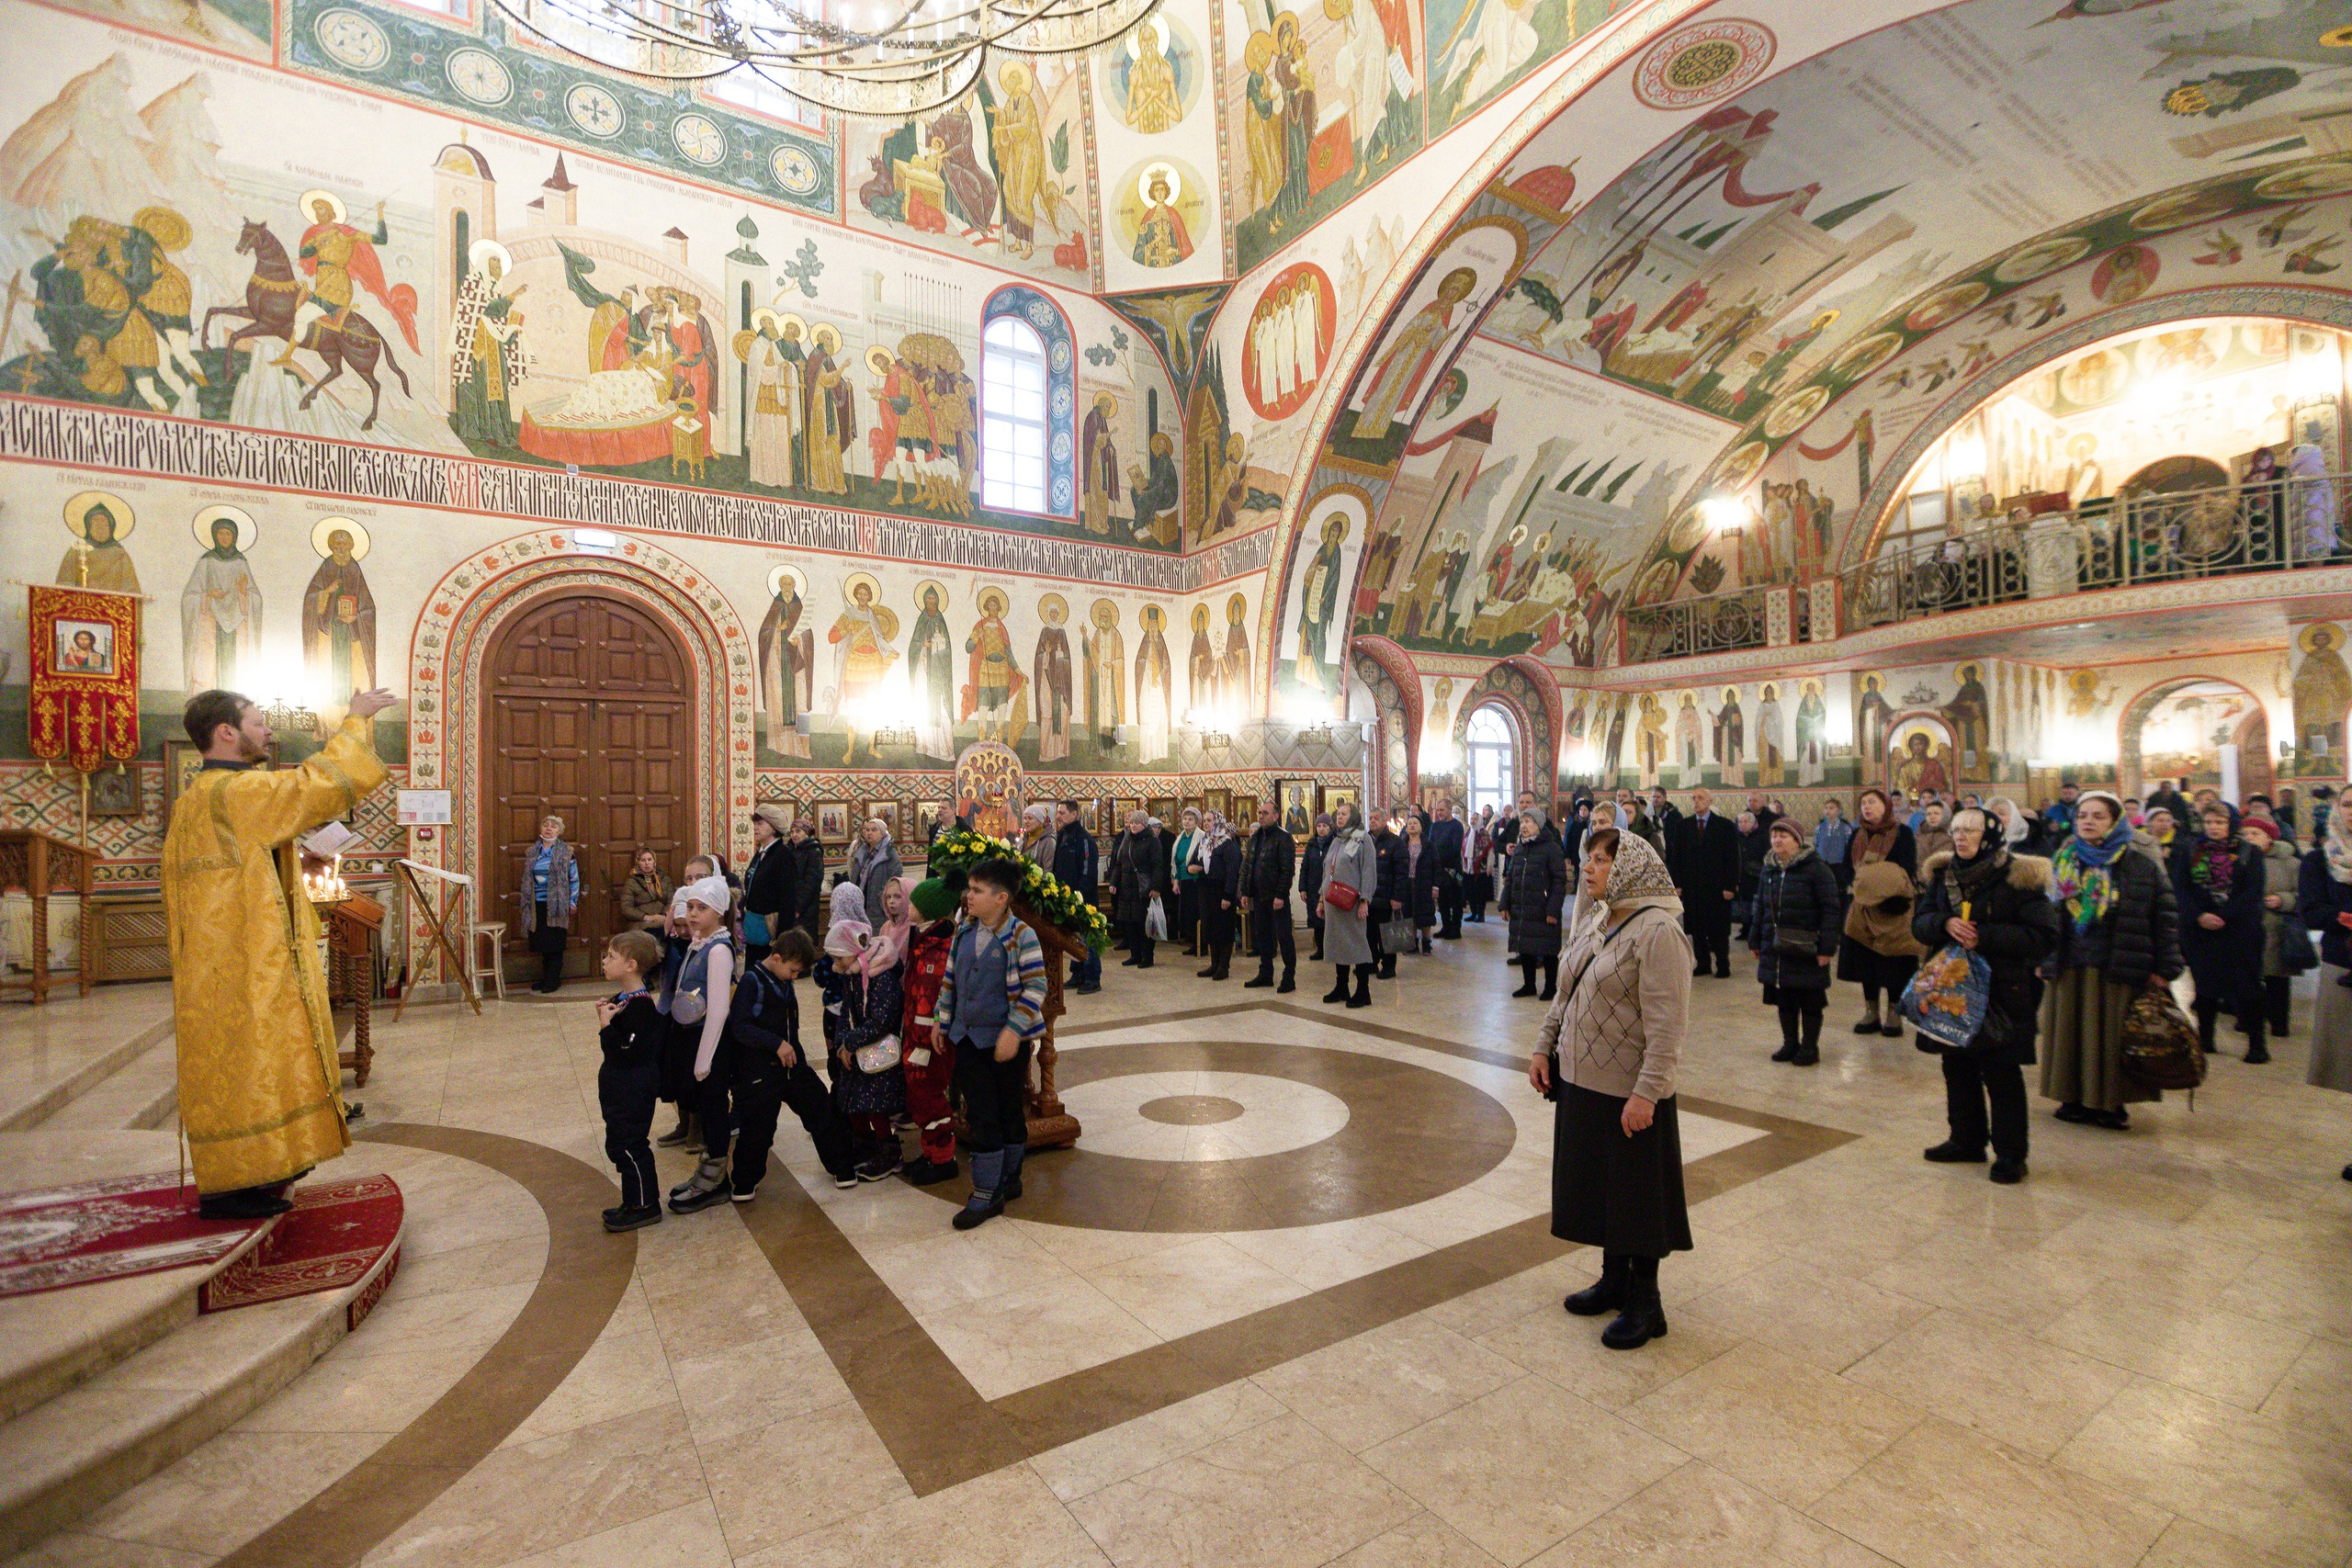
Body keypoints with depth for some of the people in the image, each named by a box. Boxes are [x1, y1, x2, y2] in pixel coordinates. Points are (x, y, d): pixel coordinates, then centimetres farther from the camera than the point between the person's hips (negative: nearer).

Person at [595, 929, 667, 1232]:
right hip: (619, 1088, 10)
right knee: (619, 1145, 18)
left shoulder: (640, 1005, -22)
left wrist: (606, 1024, -24)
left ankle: (645, 1206, 13)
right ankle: (635, 1202, 31)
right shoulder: (622, 998, 8)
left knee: (628, 1146, -1)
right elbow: (615, 1045, 13)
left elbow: (629, 1051, -27)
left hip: (634, 1092, -10)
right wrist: (605, 1016, -1)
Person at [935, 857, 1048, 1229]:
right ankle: (989, 1189, 21)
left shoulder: (1020, 936, -15)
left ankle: (1008, 1179, 26)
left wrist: (1014, 1031, -21)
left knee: (1010, 1113, 10)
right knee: (980, 1116, 7)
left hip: (1007, 1041, -5)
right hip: (969, 1038, 5)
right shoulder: (964, 931, 4)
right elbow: (950, 978, 14)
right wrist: (942, 1022, 14)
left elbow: (1036, 986, -16)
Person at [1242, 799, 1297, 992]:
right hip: (1258, 896, 7)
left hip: (1277, 897, -7)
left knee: (1284, 936, -1)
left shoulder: (1283, 837, -9)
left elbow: (1287, 870, -15)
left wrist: (1280, 895, -19)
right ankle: (1265, 974, 23)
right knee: (1262, 935, 13)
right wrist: (1245, 892, 9)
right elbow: (1246, 866, 16)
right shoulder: (1255, 837, 14)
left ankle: (1289, 978, 6)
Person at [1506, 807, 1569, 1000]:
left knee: (1548, 951, 3)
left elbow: (1560, 881, -10)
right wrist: (1505, 904, 8)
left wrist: (1553, 909, -15)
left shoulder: (1551, 847, -8)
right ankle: (1528, 985, 24)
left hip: (1543, 910, -6)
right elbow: (1510, 877, 16)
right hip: (1520, 910, 6)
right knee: (1525, 948, 12)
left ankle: (1550, 987, 16)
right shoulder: (1518, 849, 12)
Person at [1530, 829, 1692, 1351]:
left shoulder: (1658, 931, -19)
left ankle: (1645, 1304, 25)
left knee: (1636, 1197, 8)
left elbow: (1667, 1023, -22)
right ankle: (1614, 1280, 38)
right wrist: (1543, 1049, 11)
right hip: (1581, 1082, 8)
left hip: (1628, 1093, -8)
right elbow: (1566, 996, 15)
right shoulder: (1599, 925, 8)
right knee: (1598, 1187, 20)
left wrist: (1647, 1092, -24)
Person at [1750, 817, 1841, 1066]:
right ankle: (1790, 1043, 25)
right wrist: (1755, 940, 14)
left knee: (1809, 1002, 6)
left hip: (1805, 950, -5)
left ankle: (1810, 1047, 18)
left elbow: (1831, 910, -12)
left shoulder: (1816, 869, -9)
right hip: (1775, 950, 5)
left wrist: (1826, 947, -16)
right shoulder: (1769, 870, 9)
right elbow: (1760, 908, 16)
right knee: (1783, 1000, 13)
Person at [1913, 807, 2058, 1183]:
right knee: (1958, 1068, 14)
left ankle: (2010, 1155, 15)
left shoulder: (2018, 877, -10)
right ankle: (1966, 1140, 29)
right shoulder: (1943, 875, 7)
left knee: (2002, 1074, 1)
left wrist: (1985, 936, -21)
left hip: (2002, 993, -5)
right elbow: (1919, 923, 6)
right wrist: (1945, 924, -15)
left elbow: (2044, 936, -13)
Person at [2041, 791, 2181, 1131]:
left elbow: (2166, 914, -4)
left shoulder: (2141, 863, -3)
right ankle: (2075, 1098, 19)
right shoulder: (2062, 863, 8)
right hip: (2069, 969, 3)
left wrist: (2165, 968, -8)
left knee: (2114, 1037, 4)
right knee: (2071, 1034, 8)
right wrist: (2042, 960, 8)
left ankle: (2112, 1102, 16)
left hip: (2118, 971, -3)